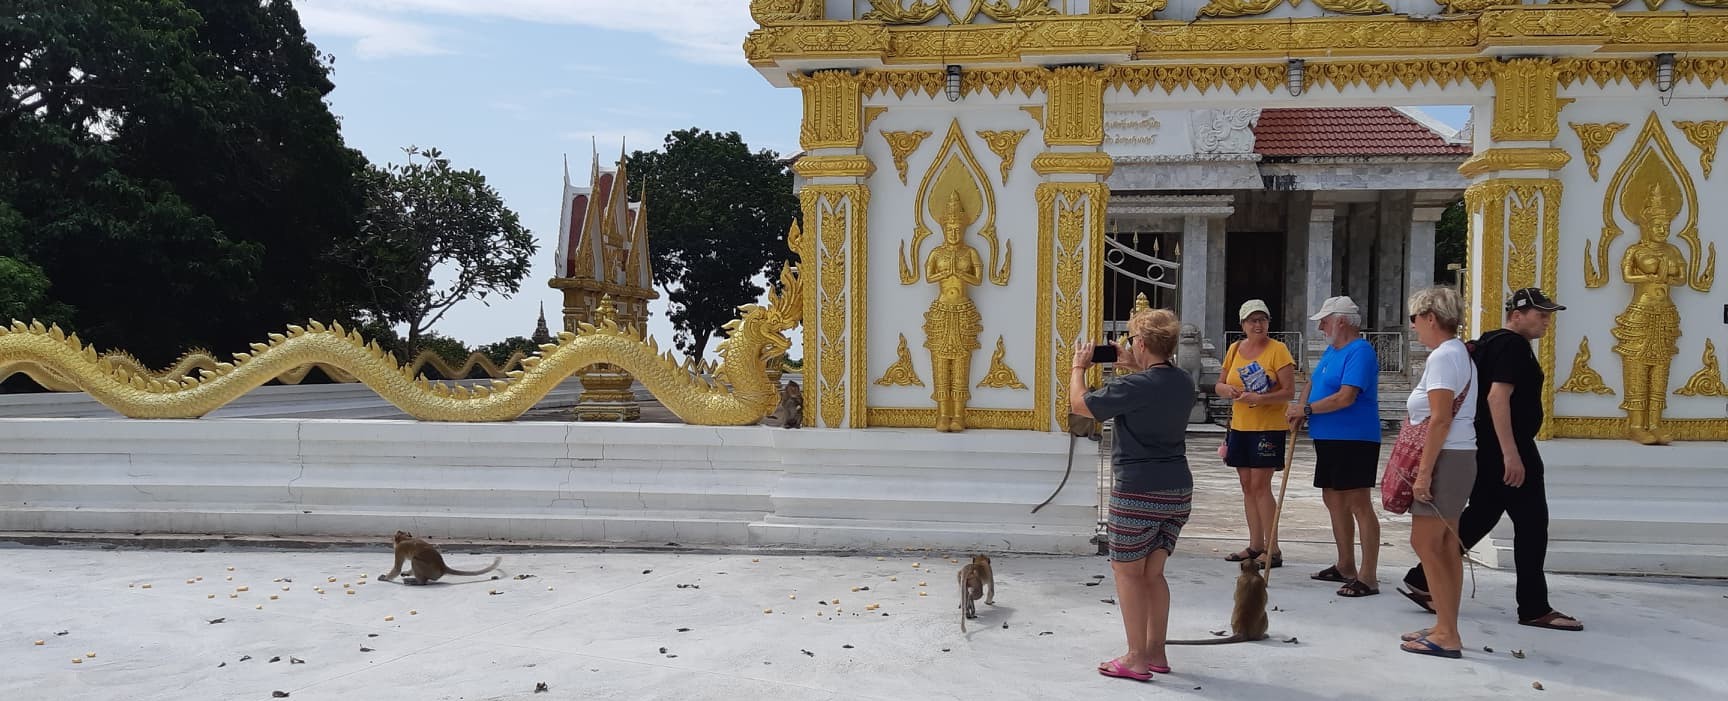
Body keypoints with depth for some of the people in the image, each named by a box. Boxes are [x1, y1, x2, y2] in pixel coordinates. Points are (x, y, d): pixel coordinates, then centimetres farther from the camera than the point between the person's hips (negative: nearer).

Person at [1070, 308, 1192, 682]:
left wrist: (1079, 366, 7)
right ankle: (1156, 652, 23)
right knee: (1153, 573, 17)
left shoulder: (1134, 386, -19)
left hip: (1138, 492, -7)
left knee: (1127, 572, 6)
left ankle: (1136, 658, 9)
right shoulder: (1184, 382, 4)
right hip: (1178, 490, 7)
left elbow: (1079, 404, -8)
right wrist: (1132, 367, 25)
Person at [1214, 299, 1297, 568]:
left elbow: (1289, 391, -12)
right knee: (1247, 486, 10)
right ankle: (1256, 545, 19)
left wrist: (1260, 398, -26)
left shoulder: (1278, 350, -7)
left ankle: (1272, 549, -3)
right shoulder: (1234, 349, 10)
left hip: (1269, 427, -6)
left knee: (1260, 485, -9)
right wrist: (1227, 389, -8)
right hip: (1240, 426, 6)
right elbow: (1219, 385, 15)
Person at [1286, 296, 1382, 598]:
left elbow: (1346, 397, -23)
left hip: (1354, 440, -10)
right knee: (1333, 500, 15)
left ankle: (1369, 577, -6)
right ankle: (1345, 567, 27)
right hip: (1328, 439, 10)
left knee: (1359, 504, -9)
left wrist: (1305, 409, -13)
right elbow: (1314, 381, 26)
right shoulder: (1331, 350, 16)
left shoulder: (1360, 352, -14)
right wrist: (1300, 410, 7)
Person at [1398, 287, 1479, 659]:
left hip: (1445, 459, -10)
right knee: (1445, 546, 12)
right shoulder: (1460, 353, 16)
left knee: (1426, 543, -6)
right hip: (1459, 457, 10)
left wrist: (1424, 471, -21)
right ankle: (1446, 628, 17)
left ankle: (1447, 635, -4)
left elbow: (1440, 419, -21)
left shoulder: (1443, 356, -15)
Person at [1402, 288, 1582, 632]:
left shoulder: (1494, 343, 17)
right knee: (1532, 523, -1)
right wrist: (1511, 455, -28)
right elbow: (1497, 397, -25)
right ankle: (1534, 609, 6)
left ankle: (1423, 579, 14)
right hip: (1507, 449, -10)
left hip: (1486, 449, 10)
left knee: (1479, 517, 13)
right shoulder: (1513, 346, -14)